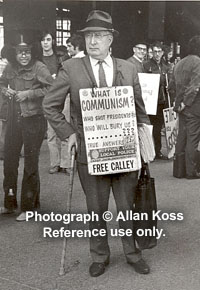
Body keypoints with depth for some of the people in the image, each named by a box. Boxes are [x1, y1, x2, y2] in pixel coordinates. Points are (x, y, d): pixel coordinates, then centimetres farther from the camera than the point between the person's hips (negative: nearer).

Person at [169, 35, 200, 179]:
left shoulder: (179, 64, 13)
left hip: (182, 107, 8)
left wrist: (179, 99, 16)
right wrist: (186, 102, -14)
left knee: (182, 136, 15)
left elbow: (171, 87, 16)